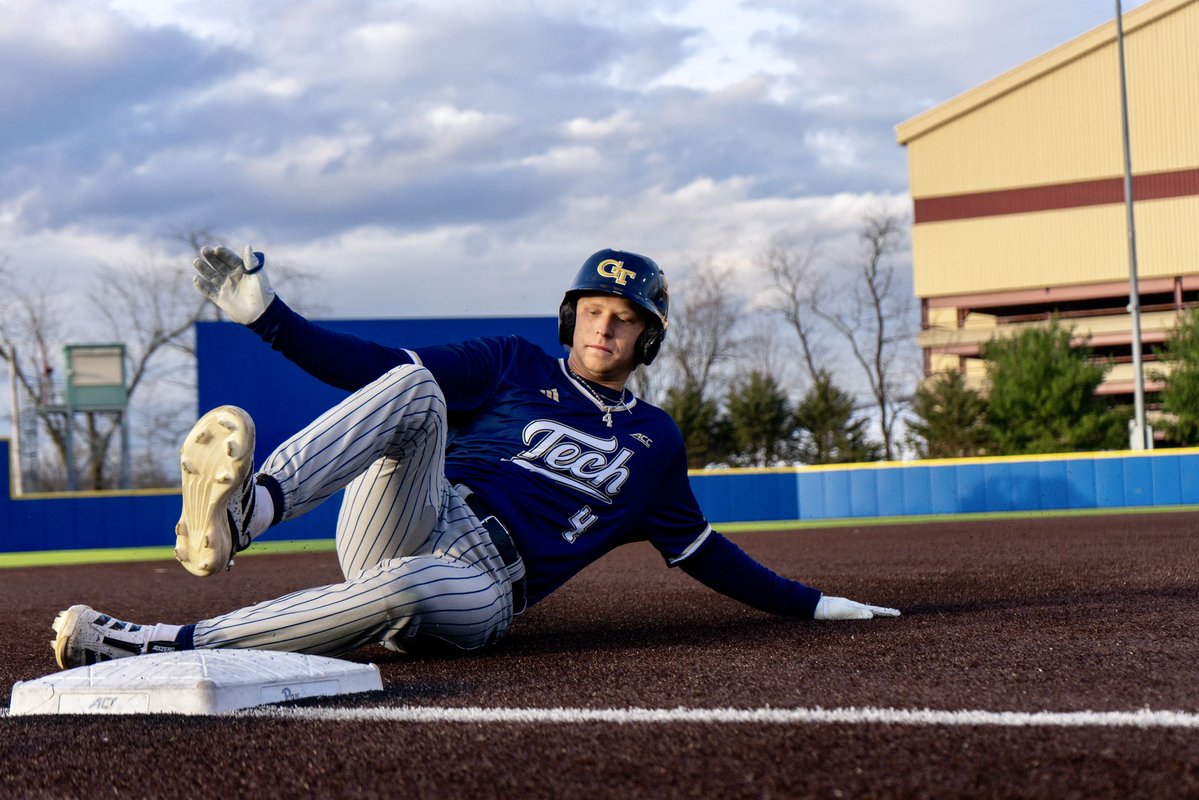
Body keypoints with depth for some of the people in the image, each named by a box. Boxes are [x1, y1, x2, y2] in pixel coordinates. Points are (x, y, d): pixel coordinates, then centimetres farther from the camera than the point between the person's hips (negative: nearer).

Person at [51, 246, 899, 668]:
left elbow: (700, 552, 30)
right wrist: (267, 315, -4)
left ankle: (155, 644, -43)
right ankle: (245, 509, -53)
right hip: (411, 520, 0)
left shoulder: (655, 440, 23)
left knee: (403, 586, -40)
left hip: (477, 591, 0)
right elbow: (374, 366, 8)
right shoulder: (515, 366, 16)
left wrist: (810, 603, 26)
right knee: (413, 384, -28)